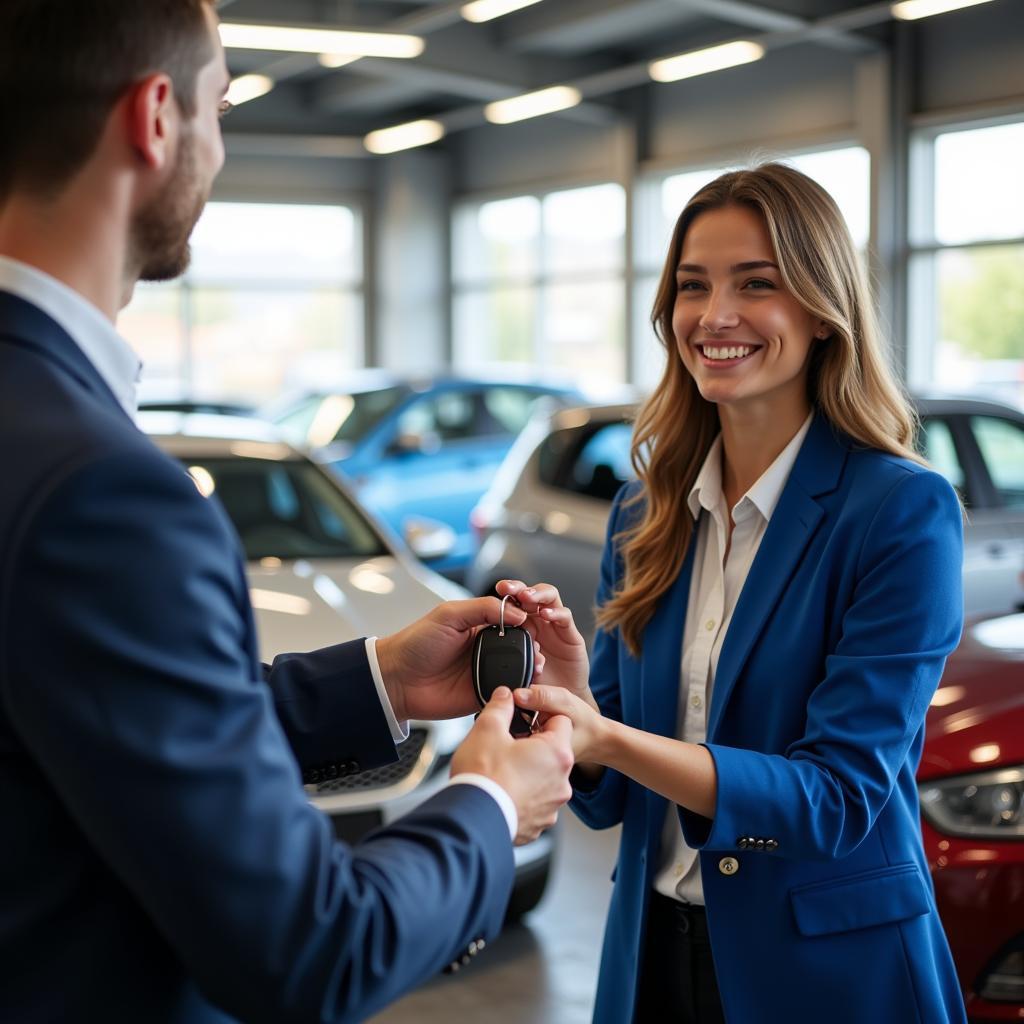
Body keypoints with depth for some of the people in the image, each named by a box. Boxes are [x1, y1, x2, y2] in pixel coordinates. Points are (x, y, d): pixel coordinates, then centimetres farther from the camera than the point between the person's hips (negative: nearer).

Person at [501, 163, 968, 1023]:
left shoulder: (904, 512, -15)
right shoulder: (644, 513, 1)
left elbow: (841, 795, -21)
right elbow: (611, 797, 1)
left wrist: (610, 740, -33)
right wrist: (570, 688, -20)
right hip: (656, 951, 5)